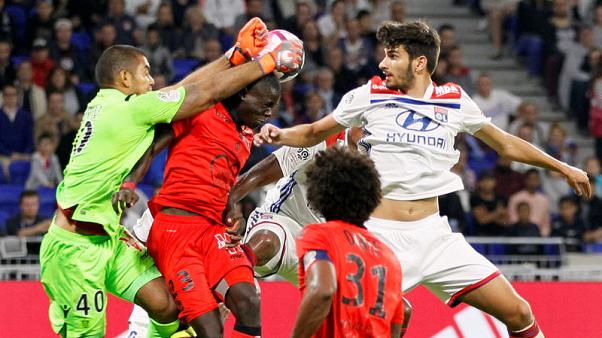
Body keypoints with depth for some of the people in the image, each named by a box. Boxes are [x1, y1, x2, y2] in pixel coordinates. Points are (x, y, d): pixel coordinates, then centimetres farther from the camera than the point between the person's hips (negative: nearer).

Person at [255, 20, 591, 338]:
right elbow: (314, 133, 11)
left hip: (432, 233, 2)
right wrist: (279, 134, -9)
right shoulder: (369, 95, 0)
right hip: (379, 233, -2)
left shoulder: (454, 100, 4)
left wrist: (562, 167, 21)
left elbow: (506, 144, 18)